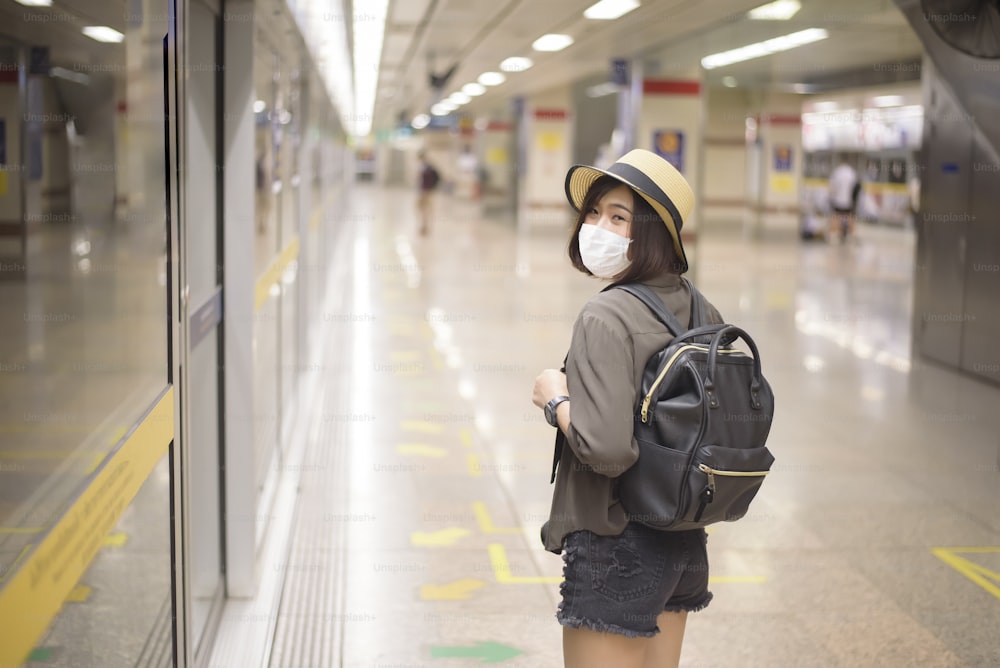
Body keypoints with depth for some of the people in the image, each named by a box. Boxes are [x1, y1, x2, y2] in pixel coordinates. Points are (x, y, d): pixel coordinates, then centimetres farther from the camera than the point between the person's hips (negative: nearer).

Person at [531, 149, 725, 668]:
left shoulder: (606, 317, -20)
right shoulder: (701, 310, 4)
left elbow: (607, 449, -28)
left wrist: (555, 400, -11)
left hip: (616, 548, -8)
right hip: (684, 544, 8)